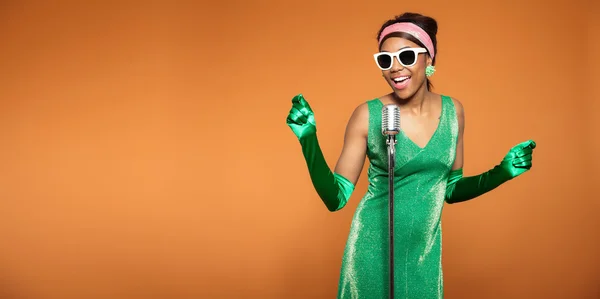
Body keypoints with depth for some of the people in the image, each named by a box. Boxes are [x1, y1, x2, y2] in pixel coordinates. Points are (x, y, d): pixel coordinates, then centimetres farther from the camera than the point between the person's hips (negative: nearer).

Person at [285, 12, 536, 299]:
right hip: (374, 251, -3)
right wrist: (308, 138, -22)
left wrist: (503, 171, -3)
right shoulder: (368, 115, -13)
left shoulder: (453, 111, -2)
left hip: (425, 253, 3)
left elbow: (451, 190, 9)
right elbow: (336, 198, -11)